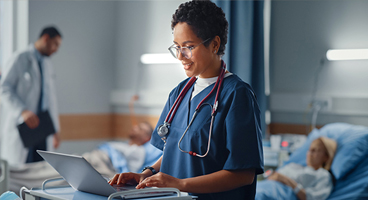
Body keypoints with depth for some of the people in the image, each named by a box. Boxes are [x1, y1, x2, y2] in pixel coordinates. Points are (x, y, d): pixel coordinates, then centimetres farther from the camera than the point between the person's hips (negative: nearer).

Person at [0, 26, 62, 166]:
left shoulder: (47, 65, 21)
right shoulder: (20, 58, -2)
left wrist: (55, 130, 19)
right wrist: (23, 111, -25)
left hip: (42, 127, 7)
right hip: (21, 128, -6)